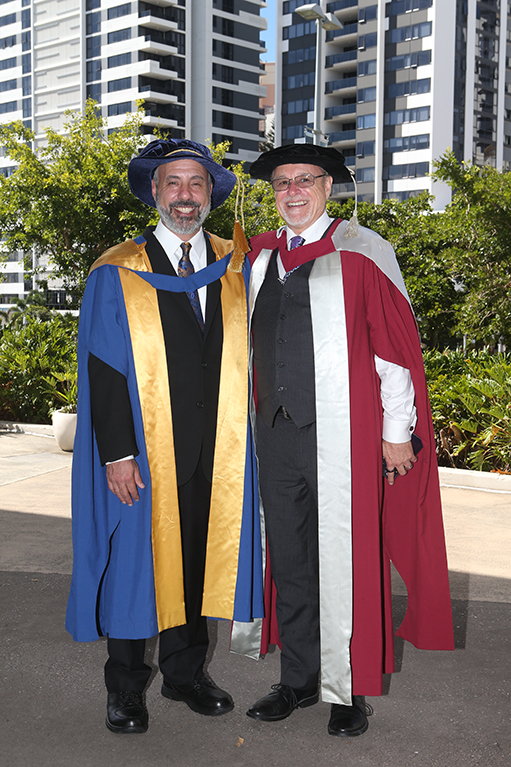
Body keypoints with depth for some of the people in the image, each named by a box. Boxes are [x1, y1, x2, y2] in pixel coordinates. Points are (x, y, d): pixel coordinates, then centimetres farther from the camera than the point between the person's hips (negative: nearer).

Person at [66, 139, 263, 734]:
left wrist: (243, 438, 2)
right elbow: (102, 368, -6)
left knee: (200, 557, 11)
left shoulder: (236, 271, 7)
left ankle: (185, 672, 30)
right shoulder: (116, 276, -3)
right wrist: (117, 452, -13)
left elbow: (245, 360, 9)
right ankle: (126, 686, 24)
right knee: (136, 558, 6)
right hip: (143, 453, -3)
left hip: (214, 454, 3)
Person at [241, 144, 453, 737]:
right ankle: (299, 680, 28)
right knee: (288, 560, 12)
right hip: (276, 432, 5)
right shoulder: (261, 258, 13)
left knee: (344, 560, 1)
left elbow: (395, 344, -4)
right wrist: (258, 423, 16)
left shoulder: (361, 251, -2)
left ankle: (350, 690, 18)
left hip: (340, 435, -5)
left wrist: (397, 432, -6)